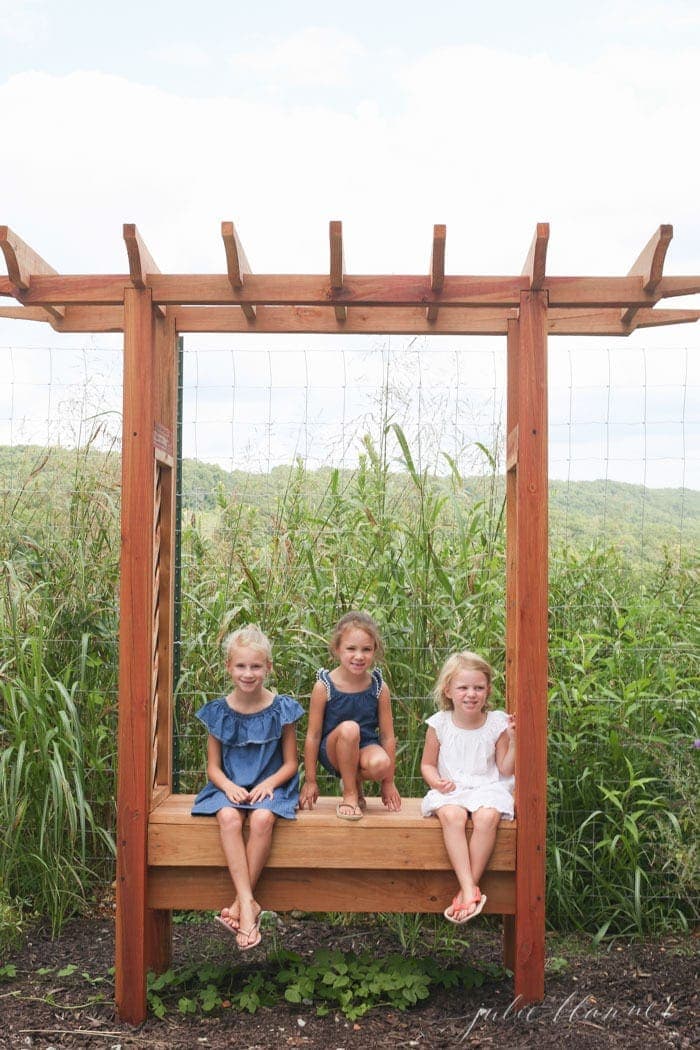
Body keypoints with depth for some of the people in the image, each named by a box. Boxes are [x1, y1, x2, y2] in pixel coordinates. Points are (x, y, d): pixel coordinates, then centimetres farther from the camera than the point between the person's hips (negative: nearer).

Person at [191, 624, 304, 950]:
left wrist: (268, 784, -15)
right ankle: (249, 904, -34)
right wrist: (229, 786, -15)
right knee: (228, 817, -33)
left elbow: (290, 763, 3)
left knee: (262, 817, -35)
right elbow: (213, 766, 6)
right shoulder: (218, 712, 3)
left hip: (270, 786, -1)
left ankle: (240, 903, -25)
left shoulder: (281, 709, 0)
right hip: (230, 787, 1)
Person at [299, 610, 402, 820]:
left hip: (365, 749, 2)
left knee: (381, 763, -34)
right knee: (349, 728, -35)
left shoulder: (379, 688, -7)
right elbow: (313, 735, -6)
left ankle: (355, 782, 4)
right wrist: (310, 781, -3)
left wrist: (388, 782, 4)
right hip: (332, 753, -1)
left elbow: (387, 736, 0)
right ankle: (349, 795, -13)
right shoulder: (324, 687, -13)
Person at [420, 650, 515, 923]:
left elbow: (506, 770, 5)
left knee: (487, 816, -34)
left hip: (486, 788, 0)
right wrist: (436, 781, -9)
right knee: (452, 815, -35)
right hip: (451, 790, 0)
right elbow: (427, 764, 11)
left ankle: (467, 889, -27)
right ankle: (470, 890, -36)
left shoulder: (496, 724, 2)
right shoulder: (439, 724, 3)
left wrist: (514, 741, -9)